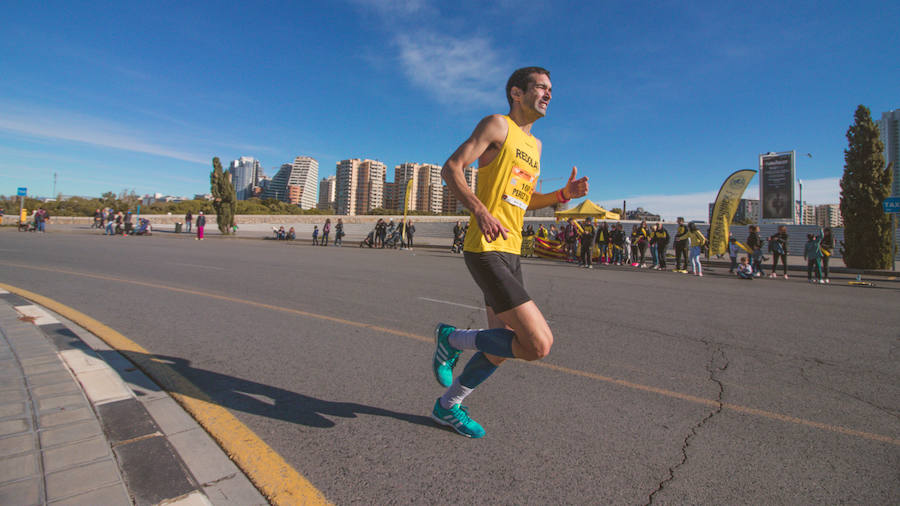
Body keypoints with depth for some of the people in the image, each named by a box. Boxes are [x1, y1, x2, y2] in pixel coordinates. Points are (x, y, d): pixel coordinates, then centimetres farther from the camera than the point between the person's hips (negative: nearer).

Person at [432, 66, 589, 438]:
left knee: (504, 346, 14)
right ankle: (452, 339, 4)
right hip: (486, 249, -9)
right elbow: (451, 168, -10)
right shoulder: (497, 125, -1)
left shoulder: (534, 145, 24)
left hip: (511, 252, 9)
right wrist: (480, 210, -26)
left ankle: (448, 406, 32)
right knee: (539, 344, -17)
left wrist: (563, 194, 11)